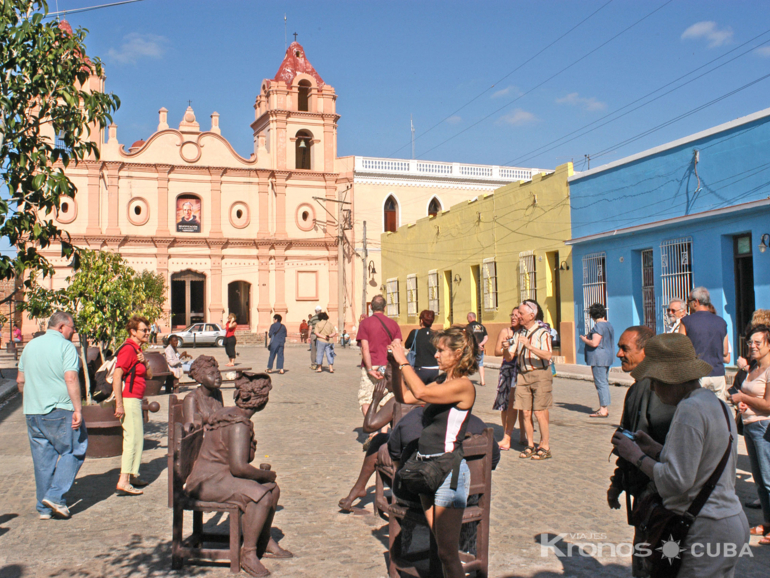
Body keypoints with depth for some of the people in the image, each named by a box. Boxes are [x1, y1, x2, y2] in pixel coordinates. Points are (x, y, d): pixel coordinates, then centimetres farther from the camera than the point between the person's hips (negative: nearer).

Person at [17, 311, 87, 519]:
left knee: (42, 460, 12)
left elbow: (20, 380, 18)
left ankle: (44, 507, 16)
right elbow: (71, 379, -19)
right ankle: (56, 495, -4)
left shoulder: (30, 345, 13)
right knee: (73, 451, 6)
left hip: (32, 413, 7)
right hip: (59, 410, -7)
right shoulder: (65, 346, -8)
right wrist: (77, 410, -18)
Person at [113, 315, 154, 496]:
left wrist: (144, 362, -7)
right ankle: (124, 482, -8)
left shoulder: (137, 350, 16)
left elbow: (149, 375, 15)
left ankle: (130, 475, 27)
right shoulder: (128, 349, -15)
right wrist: (119, 404, -25)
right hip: (129, 400, -10)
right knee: (133, 438, -10)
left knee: (137, 437, 16)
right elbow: (117, 376, -22)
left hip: (136, 400, 10)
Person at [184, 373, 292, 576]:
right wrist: (266, 474, -14)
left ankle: (265, 542, 27)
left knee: (273, 488, 13)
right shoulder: (239, 425, -23)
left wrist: (262, 473, 11)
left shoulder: (228, 413, 9)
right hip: (210, 482, -11)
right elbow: (239, 467, -30)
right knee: (261, 496, -29)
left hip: (222, 475, 11)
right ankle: (248, 554, -17)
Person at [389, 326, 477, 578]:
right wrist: (396, 367, 5)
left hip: (449, 470, -9)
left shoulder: (463, 386, -15)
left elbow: (421, 392, -30)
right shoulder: (442, 383, 12)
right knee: (439, 545, 16)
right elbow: (404, 397, 17)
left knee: (447, 552, -4)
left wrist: (403, 361, -19)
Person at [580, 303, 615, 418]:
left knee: (601, 383, -8)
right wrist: (589, 337, 23)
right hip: (607, 356, 10)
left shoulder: (598, 326, -17)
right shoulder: (608, 325, 13)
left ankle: (603, 410, -6)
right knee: (604, 382, 16)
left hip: (599, 358, -10)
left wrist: (584, 339, -6)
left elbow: (594, 343, -24)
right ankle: (605, 407, 23)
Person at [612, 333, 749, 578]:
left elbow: (676, 481, -21)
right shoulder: (718, 404, 11)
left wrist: (637, 456, -9)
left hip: (707, 532, -10)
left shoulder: (690, 410, -19)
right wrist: (655, 449, 11)